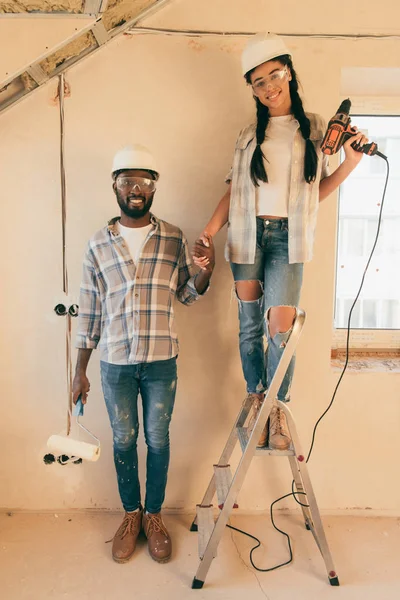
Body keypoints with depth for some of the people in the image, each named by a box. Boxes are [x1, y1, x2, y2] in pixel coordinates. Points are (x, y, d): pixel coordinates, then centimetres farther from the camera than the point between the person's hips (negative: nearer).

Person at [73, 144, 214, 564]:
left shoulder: (174, 238, -1)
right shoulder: (99, 244, -1)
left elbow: (188, 295, 5)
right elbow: (89, 311, 2)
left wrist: (207, 270, -17)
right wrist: (80, 370, 3)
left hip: (161, 361, 0)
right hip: (115, 363, 1)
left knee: (158, 440, 11)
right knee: (124, 440, 14)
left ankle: (153, 516, 32)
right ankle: (130, 514, 35)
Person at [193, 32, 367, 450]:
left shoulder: (314, 128, 10)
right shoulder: (249, 136, 12)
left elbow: (315, 192, 10)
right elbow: (232, 193, 7)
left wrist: (350, 163, -4)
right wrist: (206, 236, -3)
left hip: (288, 237, -1)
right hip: (248, 234, 2)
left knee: (280, 326, -12)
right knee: (250, 325, 5)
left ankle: (278, 407, 8)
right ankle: (256, 400, 21)